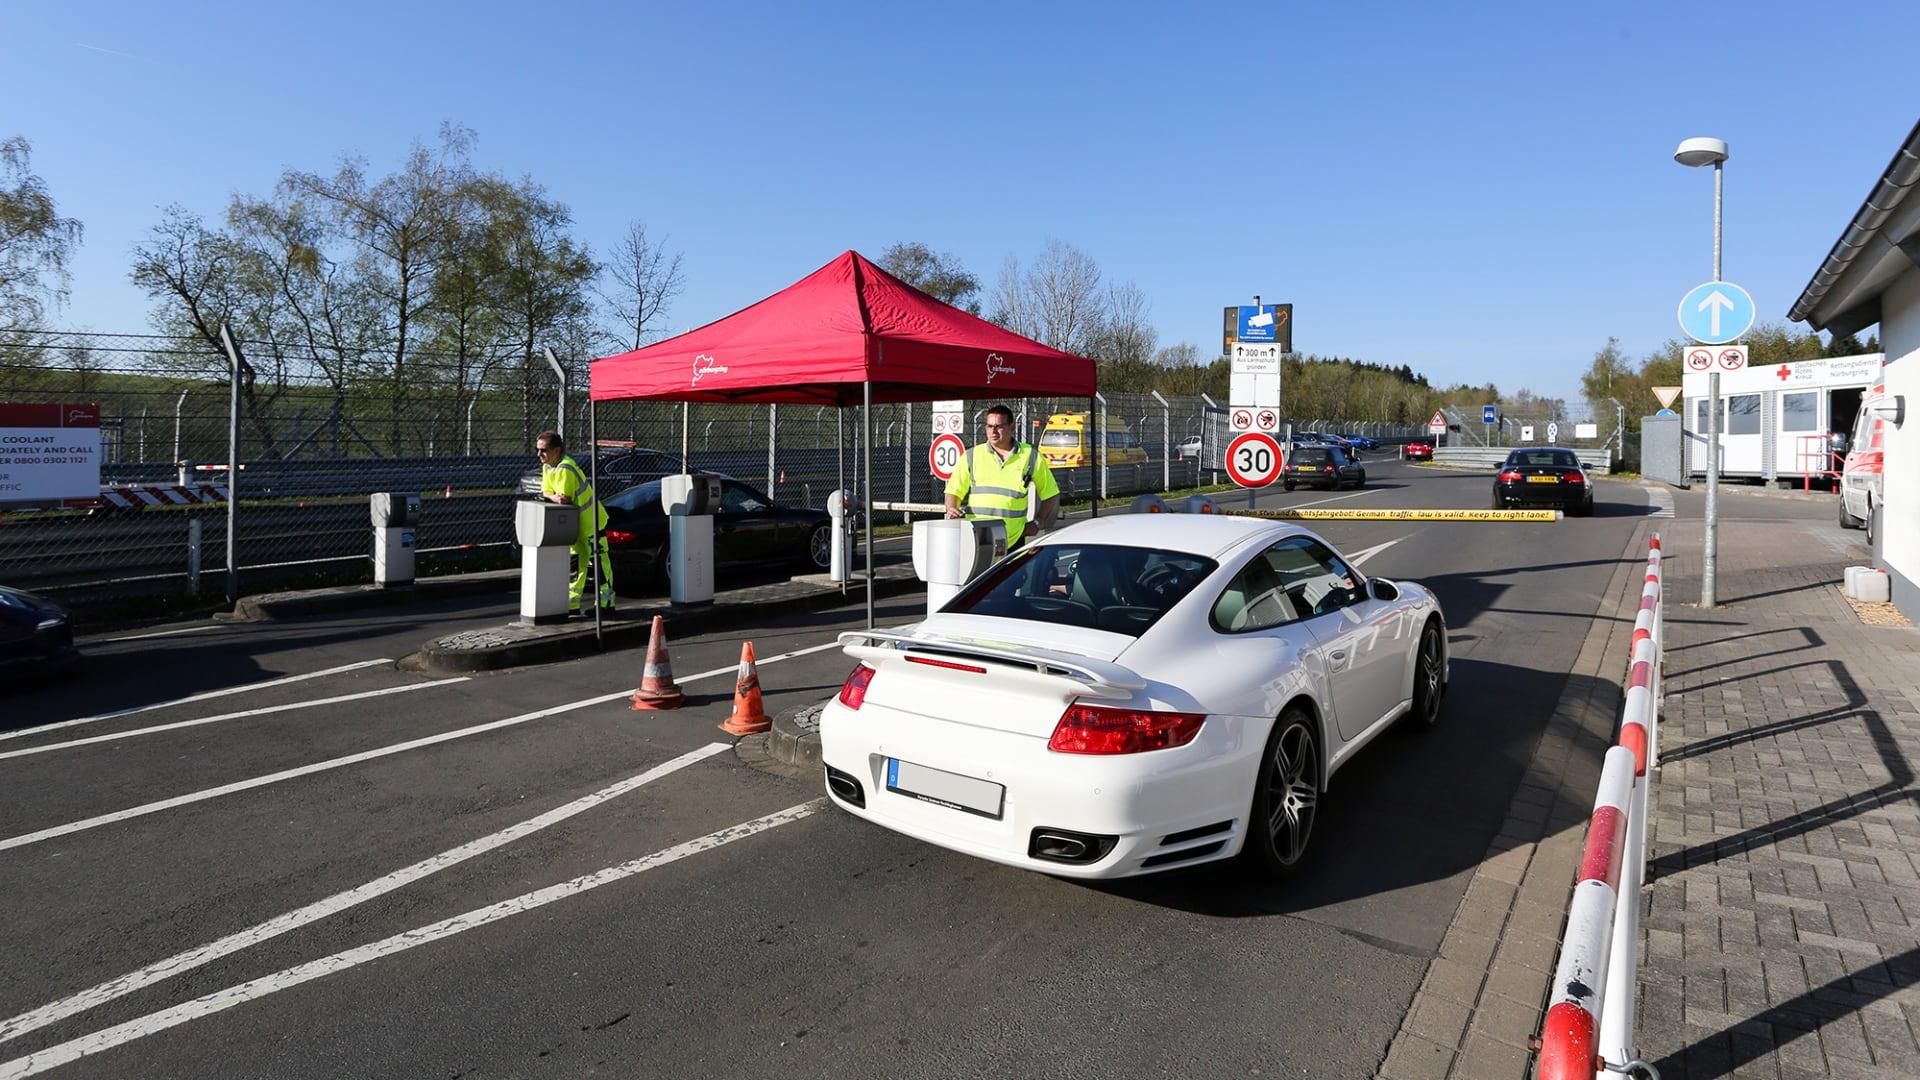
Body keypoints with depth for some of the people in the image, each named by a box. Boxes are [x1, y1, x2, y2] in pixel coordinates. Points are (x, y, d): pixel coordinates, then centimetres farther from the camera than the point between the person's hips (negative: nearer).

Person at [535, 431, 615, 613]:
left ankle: (606, 603, 4)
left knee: (599, 563, -2)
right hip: (576, 525, 9)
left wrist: (551, 496, -10)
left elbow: (565, 499, -26)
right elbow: (546, 492, 3)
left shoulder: (565, 468, -24)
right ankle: (572, 603, 19)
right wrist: (554, 497, -18)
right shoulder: (547, 467, 5)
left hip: (591, 522, -9)